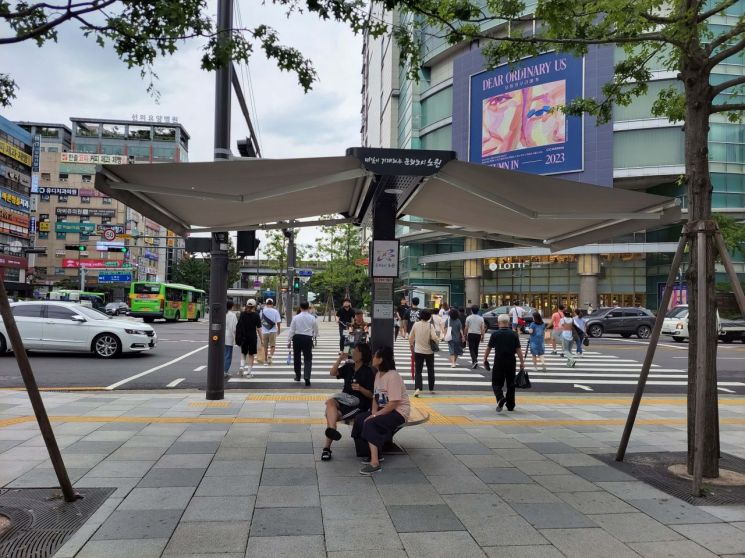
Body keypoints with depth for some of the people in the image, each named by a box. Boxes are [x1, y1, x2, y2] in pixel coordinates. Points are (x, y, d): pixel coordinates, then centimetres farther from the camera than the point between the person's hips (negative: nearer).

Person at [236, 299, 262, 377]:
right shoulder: (256, 315, -7)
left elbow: (239, 325, 0)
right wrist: (261, 338, -1)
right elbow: (258, 328, -8)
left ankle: (242, 366, -2)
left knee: (243, 352, 20)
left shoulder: (242, 314, 0)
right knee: (251, 354, 7)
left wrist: (238, 337, 8)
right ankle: (249, 372, 9)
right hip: (253, 337, -2)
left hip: (243, 337, 2)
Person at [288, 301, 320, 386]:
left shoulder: (296, 317, -4)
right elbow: (316, 331, 8)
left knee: (296, 358, 17)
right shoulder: (312, 318, -3)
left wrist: (289, 341, 6)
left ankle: (297, 376, 30)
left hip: (297, 338, 1)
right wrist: (314, 335, 30)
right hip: (308, 339, -1)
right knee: (308, 359, 1)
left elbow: (292, 330, -2)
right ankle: (306, 377, -17)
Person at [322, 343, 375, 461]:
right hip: (345, 400, 5)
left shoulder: (368, 372, -6)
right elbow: (333, 373, -4)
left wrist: (360, 388, -26)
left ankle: (327, 448, -18)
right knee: (330, 402, -29)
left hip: (359, 404, -5)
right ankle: (332, 430, -45)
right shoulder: (349, 367, 11)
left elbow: (370, 395, -7)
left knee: (331, 415, -23)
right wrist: (340, 359, -13)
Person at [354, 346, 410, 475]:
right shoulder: (378, 374, 9)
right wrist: (373, 413, -11)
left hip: (398, 412, -9)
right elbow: (375, 398, 7)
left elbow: (393, 403, -24)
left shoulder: (393, 376, -19)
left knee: (370, 423, -27)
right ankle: (375, 453, 0)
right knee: (360, 418, -7)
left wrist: (375, 415, -22)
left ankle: (375, 463, -27)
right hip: (384, 409, 9)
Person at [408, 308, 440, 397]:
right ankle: (431, 389, 26)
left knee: (418, 371, 2)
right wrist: (438, 337, 1)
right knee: (430, 370, 17)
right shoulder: (430, 325, -11)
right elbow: (434, 337, -22)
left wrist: (411, 345, 21)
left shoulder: (416, 325, -4)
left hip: (418, 351, 1)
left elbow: (411, 338, 4)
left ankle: (417, 388, -17)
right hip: (429, 351, -1)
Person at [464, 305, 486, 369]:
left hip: (471, 334, -3)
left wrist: (465, 335, 9)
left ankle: (475, 361, -20)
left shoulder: (468, 318, -6)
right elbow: (483, 329, -4)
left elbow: (466, 328, -3)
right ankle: (474, 361, 25)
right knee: (476, 348, 16)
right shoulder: (481, 318, -2)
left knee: (471, 349, -1)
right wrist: (482, 336, 5)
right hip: (478, 334, 3)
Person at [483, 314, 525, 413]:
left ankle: (500, 398, -23)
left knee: (496, 383, 4)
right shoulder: (514, 334, -1)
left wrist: (485, 359, 14)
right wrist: (522, 362, 6)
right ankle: (510, 406, 21)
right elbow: (518, 350, -2)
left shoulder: (495, 334, -5)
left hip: (499, 362, -2)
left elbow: (488, 348, 1)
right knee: (510, 384, 15)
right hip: (511, 362, 2)